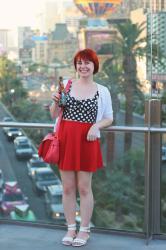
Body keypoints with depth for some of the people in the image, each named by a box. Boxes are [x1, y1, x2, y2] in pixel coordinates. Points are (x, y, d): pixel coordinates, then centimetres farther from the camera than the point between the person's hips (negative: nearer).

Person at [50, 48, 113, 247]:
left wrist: (96, 126, -9)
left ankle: (84, 230, 17)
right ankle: (71, 228, 20)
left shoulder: (102, 91, 3)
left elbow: (109, 118, 10)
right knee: (67, 187, 7)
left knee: (84, 187, 3)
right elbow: (54, 115, 10)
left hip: (87, 141, -2)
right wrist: (55, 102, -10)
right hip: (66, 139, 2)